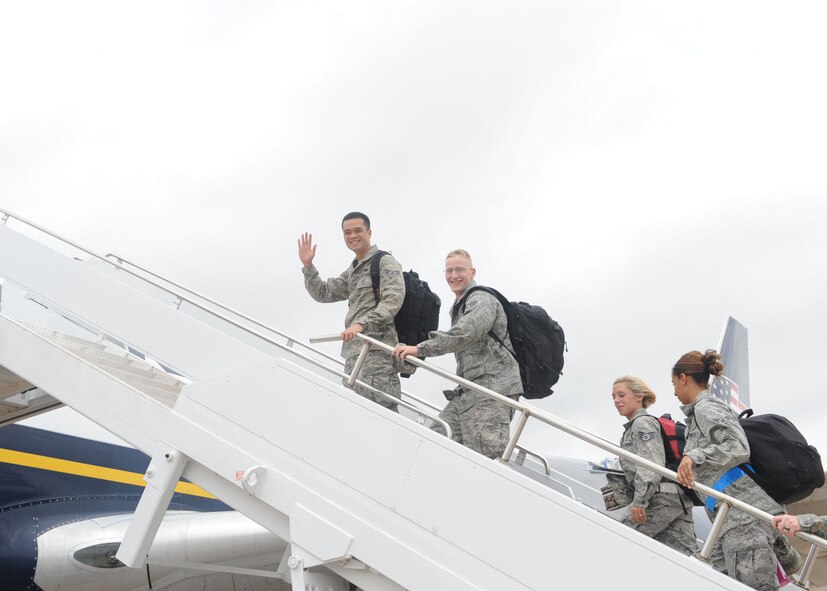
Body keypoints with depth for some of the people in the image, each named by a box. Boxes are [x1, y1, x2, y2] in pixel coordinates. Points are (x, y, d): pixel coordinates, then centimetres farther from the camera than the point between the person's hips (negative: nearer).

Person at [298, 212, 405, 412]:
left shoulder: (385, 262, -2)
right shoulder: (352, 270, 25)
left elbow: (393, 300, -16)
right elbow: (323, 293, 26)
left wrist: (361, 324, -26)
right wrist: (308, 266, 13)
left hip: (376, 351, -9)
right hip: (354, 352, 9)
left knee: (382, 407, -18)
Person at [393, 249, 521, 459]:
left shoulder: (482, 299, -7)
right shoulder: (459, 306, 25)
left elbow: (464, 334, -24)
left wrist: (420, 349, -25)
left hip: (493, 388, -10)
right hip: (469, 389, 10)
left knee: (484, 451, -19)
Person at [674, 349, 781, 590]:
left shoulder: (705, 408, -5)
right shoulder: (708, 408, 23)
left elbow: (739, 449, -18)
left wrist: (694, 456, -24)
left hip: (744, 516, -10)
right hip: (731, 518, 10)